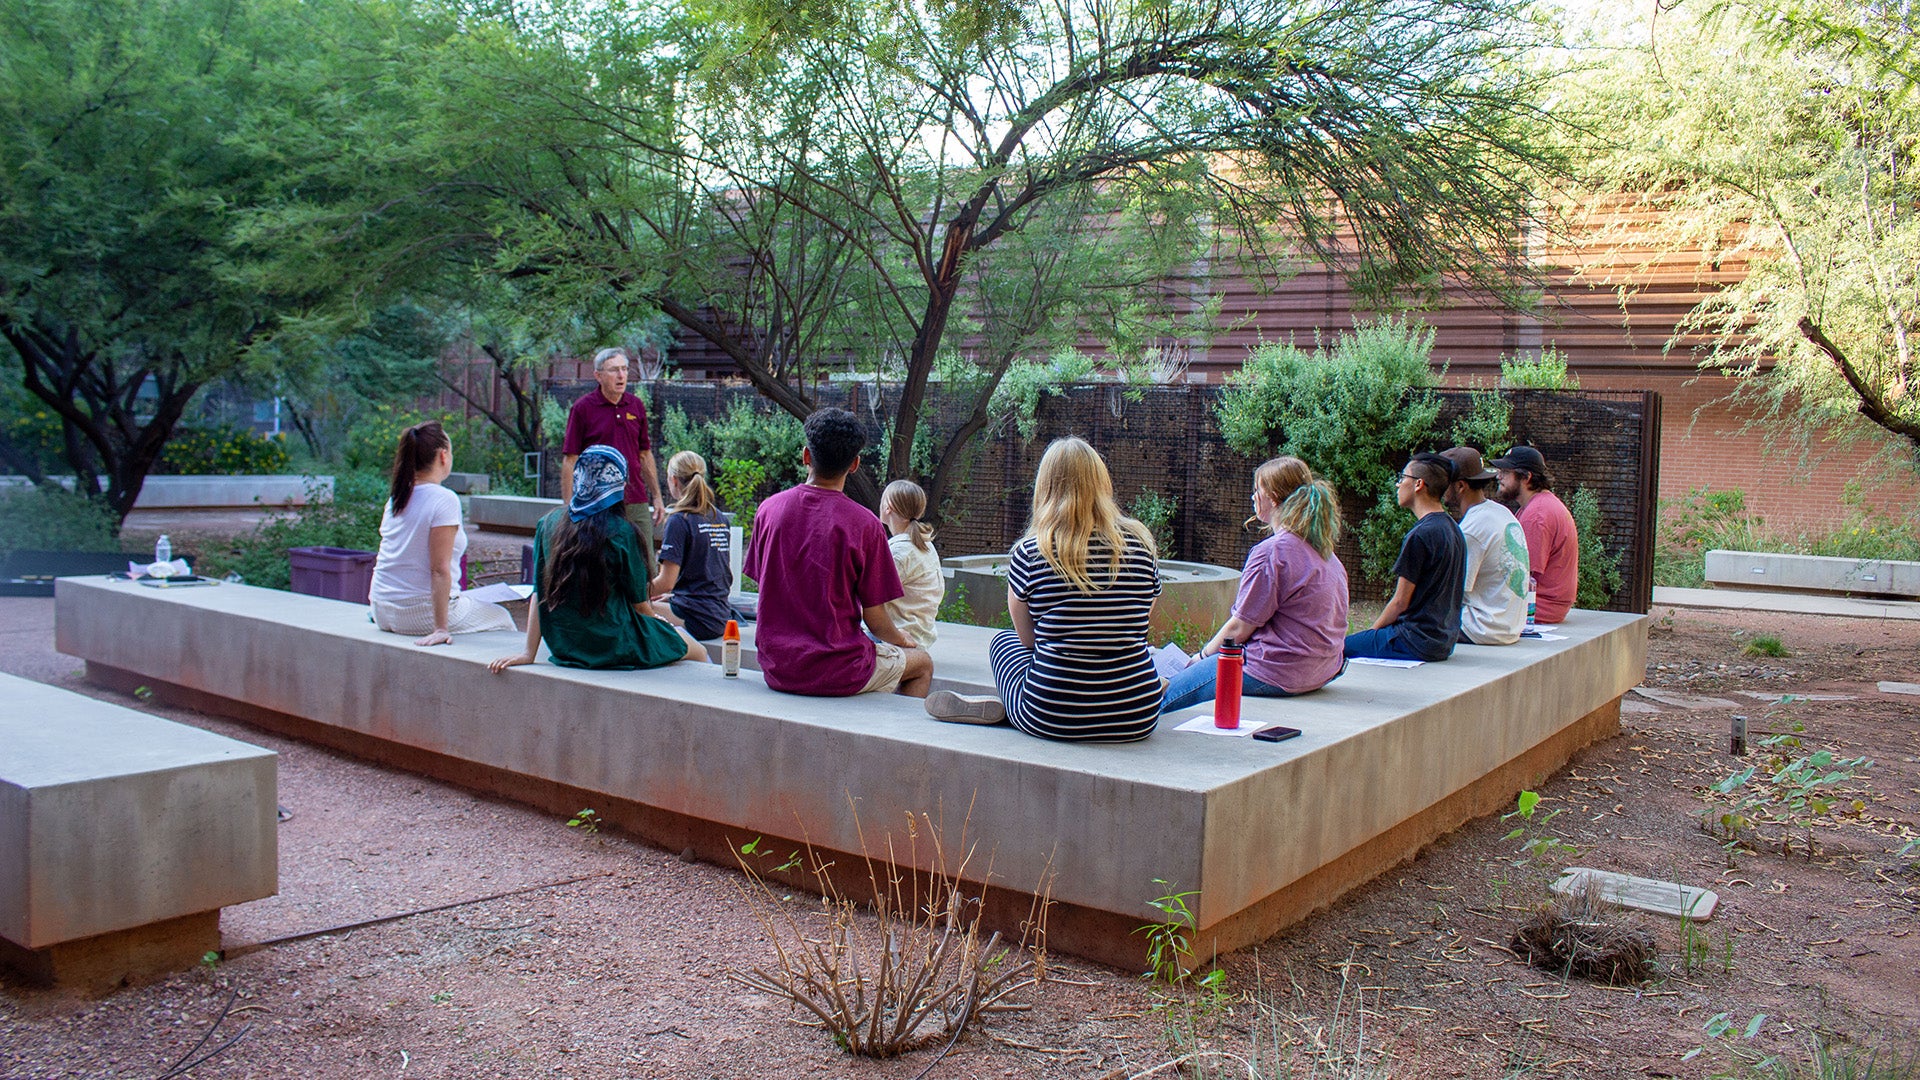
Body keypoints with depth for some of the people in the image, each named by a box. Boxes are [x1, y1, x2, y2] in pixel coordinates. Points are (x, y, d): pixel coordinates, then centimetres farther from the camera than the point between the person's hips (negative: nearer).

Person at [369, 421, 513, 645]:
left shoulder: (396, 497, 6)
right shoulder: (444, 500, -17)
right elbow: (440, 569, -22)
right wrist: (440, 629, -21)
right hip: (420, 615, -8)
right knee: (501, 618, 14)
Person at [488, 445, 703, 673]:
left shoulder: (548, 524, -1)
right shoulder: (621, 532, -15)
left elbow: (539, 592, 0)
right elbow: (638, 600, -6)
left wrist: (529, 652, 5)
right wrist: (655, 620, 16)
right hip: (613, 645, -6)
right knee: (699, 653, 14)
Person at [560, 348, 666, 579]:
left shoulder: (636, 406, 10)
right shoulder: (582, 408, -3)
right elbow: (569, 460, -5)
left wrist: (657, 497, 15)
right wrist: (569, 506, -10)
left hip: (636, 503, 4)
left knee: (648, 570, 4)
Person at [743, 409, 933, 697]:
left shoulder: (767, 510, -2)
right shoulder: (864, 524, -15)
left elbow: (764, 587, 9)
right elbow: (875, 618, -10)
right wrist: (902, 639, 13)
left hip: (775, 670, 5)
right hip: (836, 673, -5)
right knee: (923, 663, 22)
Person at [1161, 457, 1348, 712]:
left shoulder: (1271, 551, -18)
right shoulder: (1326, 551, 9)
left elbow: (1239, 628, -14)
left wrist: (1203, 656, 4)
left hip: (1276, 673, -10)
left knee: (1167, 697, 2)